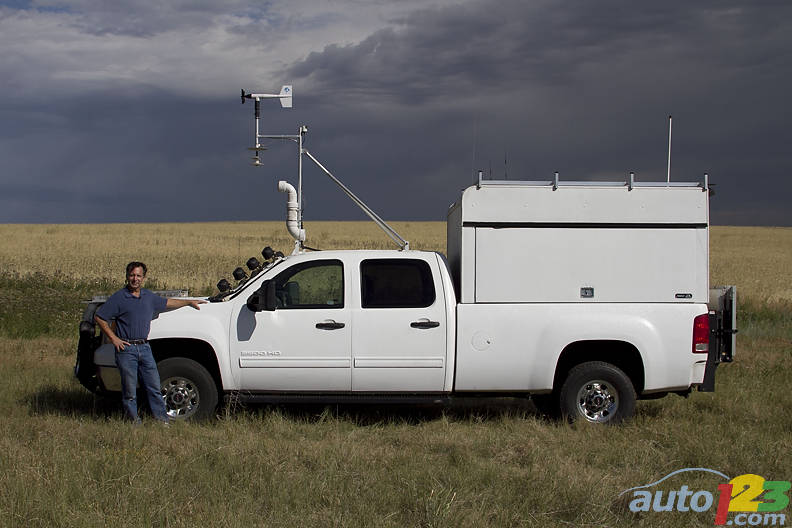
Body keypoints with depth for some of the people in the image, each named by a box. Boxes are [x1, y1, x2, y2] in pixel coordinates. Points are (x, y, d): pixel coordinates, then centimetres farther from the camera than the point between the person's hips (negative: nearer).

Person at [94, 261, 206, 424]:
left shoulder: (148, 296, 12)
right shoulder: (119, 298, -5)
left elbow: (167, 302, 30)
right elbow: (99, 317, -4)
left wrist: (189, 302, 34)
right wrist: (113, 338, -7)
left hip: (144, 348, 5)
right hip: (126, 349, -5)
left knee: (154, 386, 6)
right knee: (129, 390, 0)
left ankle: (162, 419, 12)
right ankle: (134, 421, 10)